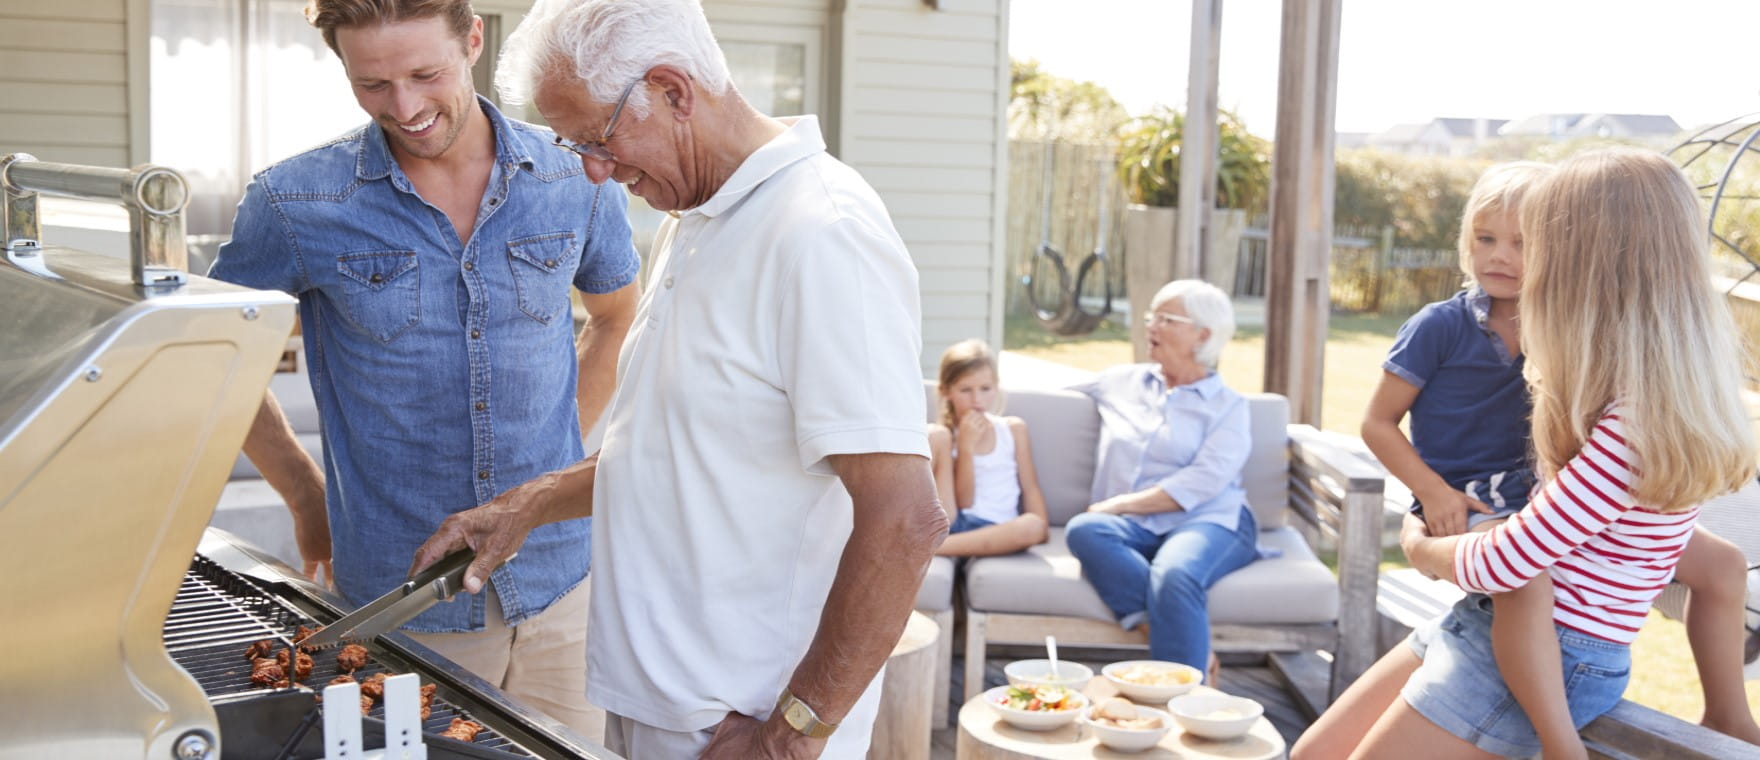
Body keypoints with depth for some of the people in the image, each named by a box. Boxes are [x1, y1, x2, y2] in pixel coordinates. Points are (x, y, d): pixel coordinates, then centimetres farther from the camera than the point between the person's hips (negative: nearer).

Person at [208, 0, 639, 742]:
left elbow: (617, 313, 16)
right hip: (402, 596, -2)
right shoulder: (295, 203, -9)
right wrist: (306, 495, 3)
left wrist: (564, 443, 8)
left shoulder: (576, 179, -3)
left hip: (560, 580, 2)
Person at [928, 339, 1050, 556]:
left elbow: (1030, 488, 11)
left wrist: (1039, 527, -6)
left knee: (1034, 526, -35)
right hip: (955, 524, -2)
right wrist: (966, 447, -12)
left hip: (998, 531, 2)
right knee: (934, 434, -14)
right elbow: (964, 502, -3)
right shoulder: (946, 435, 4)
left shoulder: (1014, 429, 12)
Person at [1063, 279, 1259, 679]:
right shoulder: (1122, 381, 24)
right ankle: (1183, 633, -33)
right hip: (1134, 528, 3)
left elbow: (1202, 483, -5)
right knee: (1084, 530, -33)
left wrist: (1122, 504, -12)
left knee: (1174, 574, -39)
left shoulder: (1227, 406, 11)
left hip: (1207, 521, -3)